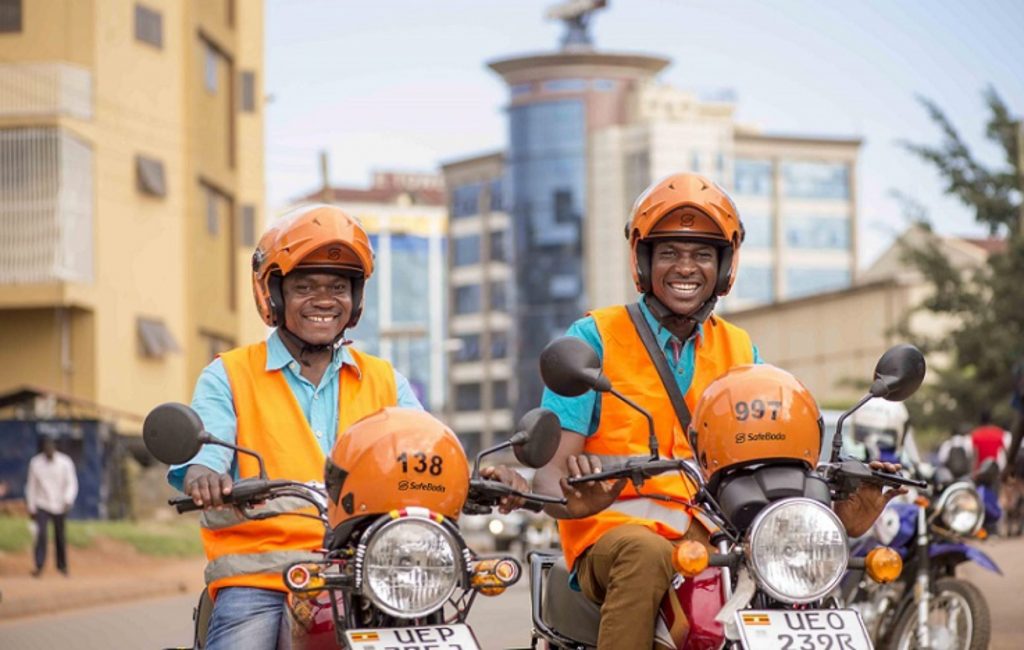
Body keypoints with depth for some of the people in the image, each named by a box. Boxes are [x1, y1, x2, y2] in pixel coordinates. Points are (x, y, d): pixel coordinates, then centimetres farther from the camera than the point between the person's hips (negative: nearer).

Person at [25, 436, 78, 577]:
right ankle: (39, 566, -16)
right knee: (41, 534, -15)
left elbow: (72, 483, -7)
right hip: (42, 506, 0)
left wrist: (68, 501, -23)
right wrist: (31, 507, 3)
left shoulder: (65, 462, -7)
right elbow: (31, 486, 3)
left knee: (60, 536, 7)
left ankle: (62, 565, 24)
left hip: (60, 506, 0)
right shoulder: (35, 463, -4)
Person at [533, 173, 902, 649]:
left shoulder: (741, 351, 16)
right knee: (646, 555, -38)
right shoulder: (595, 338, 2)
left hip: (713, 534, 4)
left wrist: (837, 513, -15)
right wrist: (574, 499, -31)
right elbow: (550, 472, -5)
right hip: (613, 532, -4)